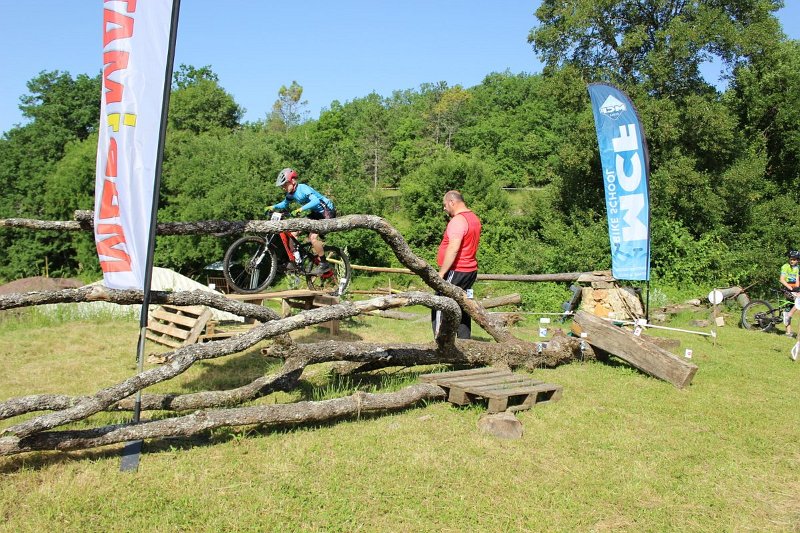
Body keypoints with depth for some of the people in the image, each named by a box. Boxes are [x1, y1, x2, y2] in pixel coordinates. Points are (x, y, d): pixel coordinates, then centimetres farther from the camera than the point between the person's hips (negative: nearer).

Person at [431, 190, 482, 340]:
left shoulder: (457, 221, -17)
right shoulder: (474, 218, 14)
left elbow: (453, 249, -26)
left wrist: (441, 273, -23)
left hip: (456, 271, -10)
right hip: (470, 271, 10)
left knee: (439, 307, -6)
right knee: (462, 308, 13)